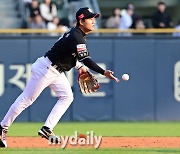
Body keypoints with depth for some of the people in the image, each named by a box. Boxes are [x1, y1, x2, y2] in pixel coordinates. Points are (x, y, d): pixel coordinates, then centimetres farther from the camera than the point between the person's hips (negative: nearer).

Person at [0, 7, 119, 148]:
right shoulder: (76, 37, -25)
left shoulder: (77, 33, 6)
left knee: (67, 97, 3)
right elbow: (85, 59, -36)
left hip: (57, 71, 10)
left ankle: (47, 129, 1)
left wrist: (79, 66, 10)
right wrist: (103, 72, -43)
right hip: (45, 69, -10)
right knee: (26, 99, -3)